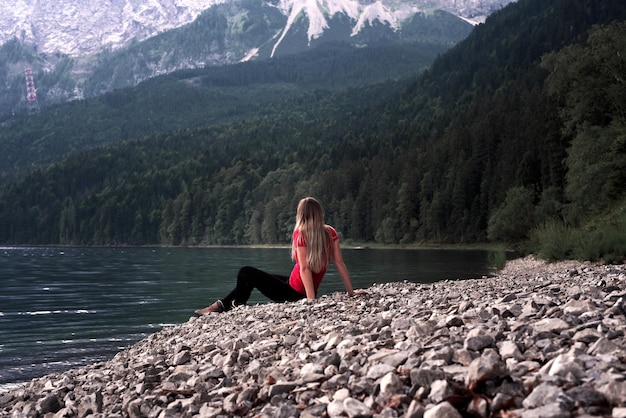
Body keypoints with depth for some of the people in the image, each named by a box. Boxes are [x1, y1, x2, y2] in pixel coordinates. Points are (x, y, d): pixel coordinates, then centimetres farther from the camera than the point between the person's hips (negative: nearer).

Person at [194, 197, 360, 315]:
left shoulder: (301, 233, -17)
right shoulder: (330, 233, -2)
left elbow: (305, 268, -22)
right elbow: (340, 264, -5)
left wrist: (311, 300, -23)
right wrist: (351, 292, -1)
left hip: (294, 292, -7)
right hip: (307, 292, 7)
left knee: (246, 273, 6)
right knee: (258, 276, 25)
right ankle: (225, 304, 27)